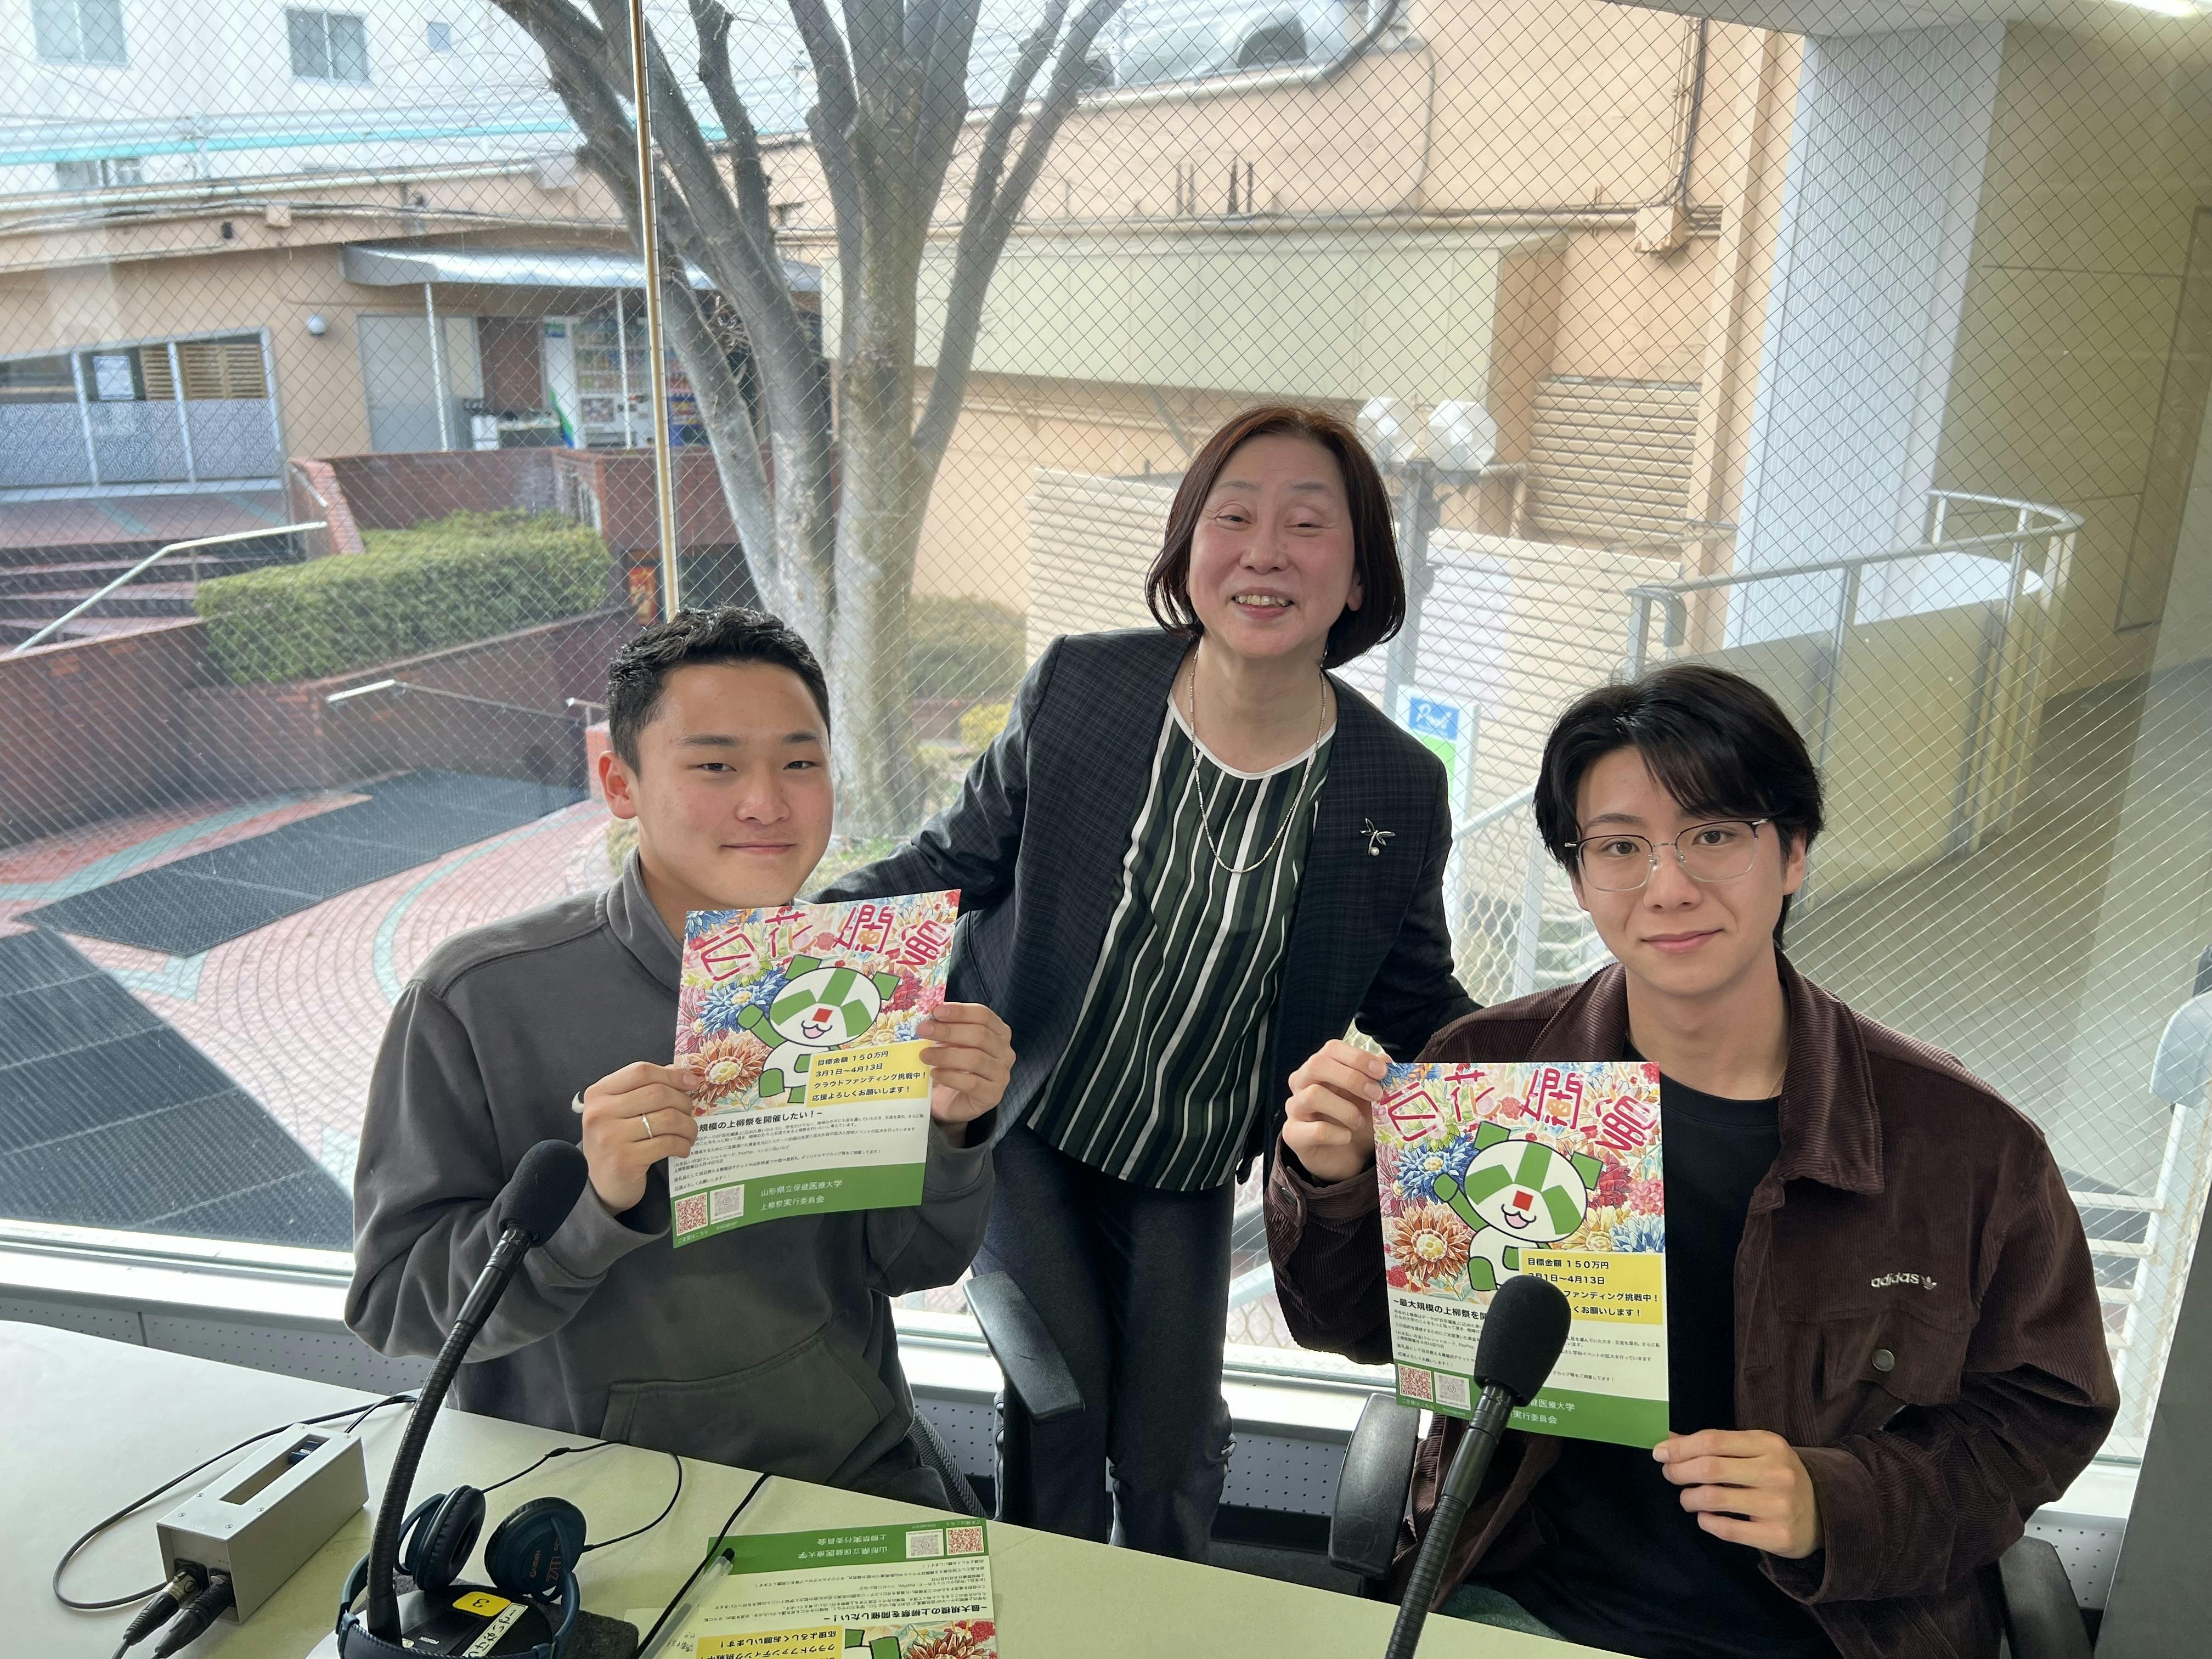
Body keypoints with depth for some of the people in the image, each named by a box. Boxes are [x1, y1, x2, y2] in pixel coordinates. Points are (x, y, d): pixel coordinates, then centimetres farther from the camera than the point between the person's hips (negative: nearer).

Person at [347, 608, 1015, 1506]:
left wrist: (948, 1134, -16)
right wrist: (590, 1201, -26)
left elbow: (912, 1263, 4)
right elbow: (394, 1305, -11)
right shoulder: (476, 1001, -13)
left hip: (856, 1467, 2)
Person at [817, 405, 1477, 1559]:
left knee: (1169, 1450, 9)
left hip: (1185, 1170, 1)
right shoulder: (1076, 687, -16)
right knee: (1059, 1403, -5)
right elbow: (962, 858, -4)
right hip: (1022, 1124, -1)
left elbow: (1414, 1003, -1)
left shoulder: (1398, 791, -13)